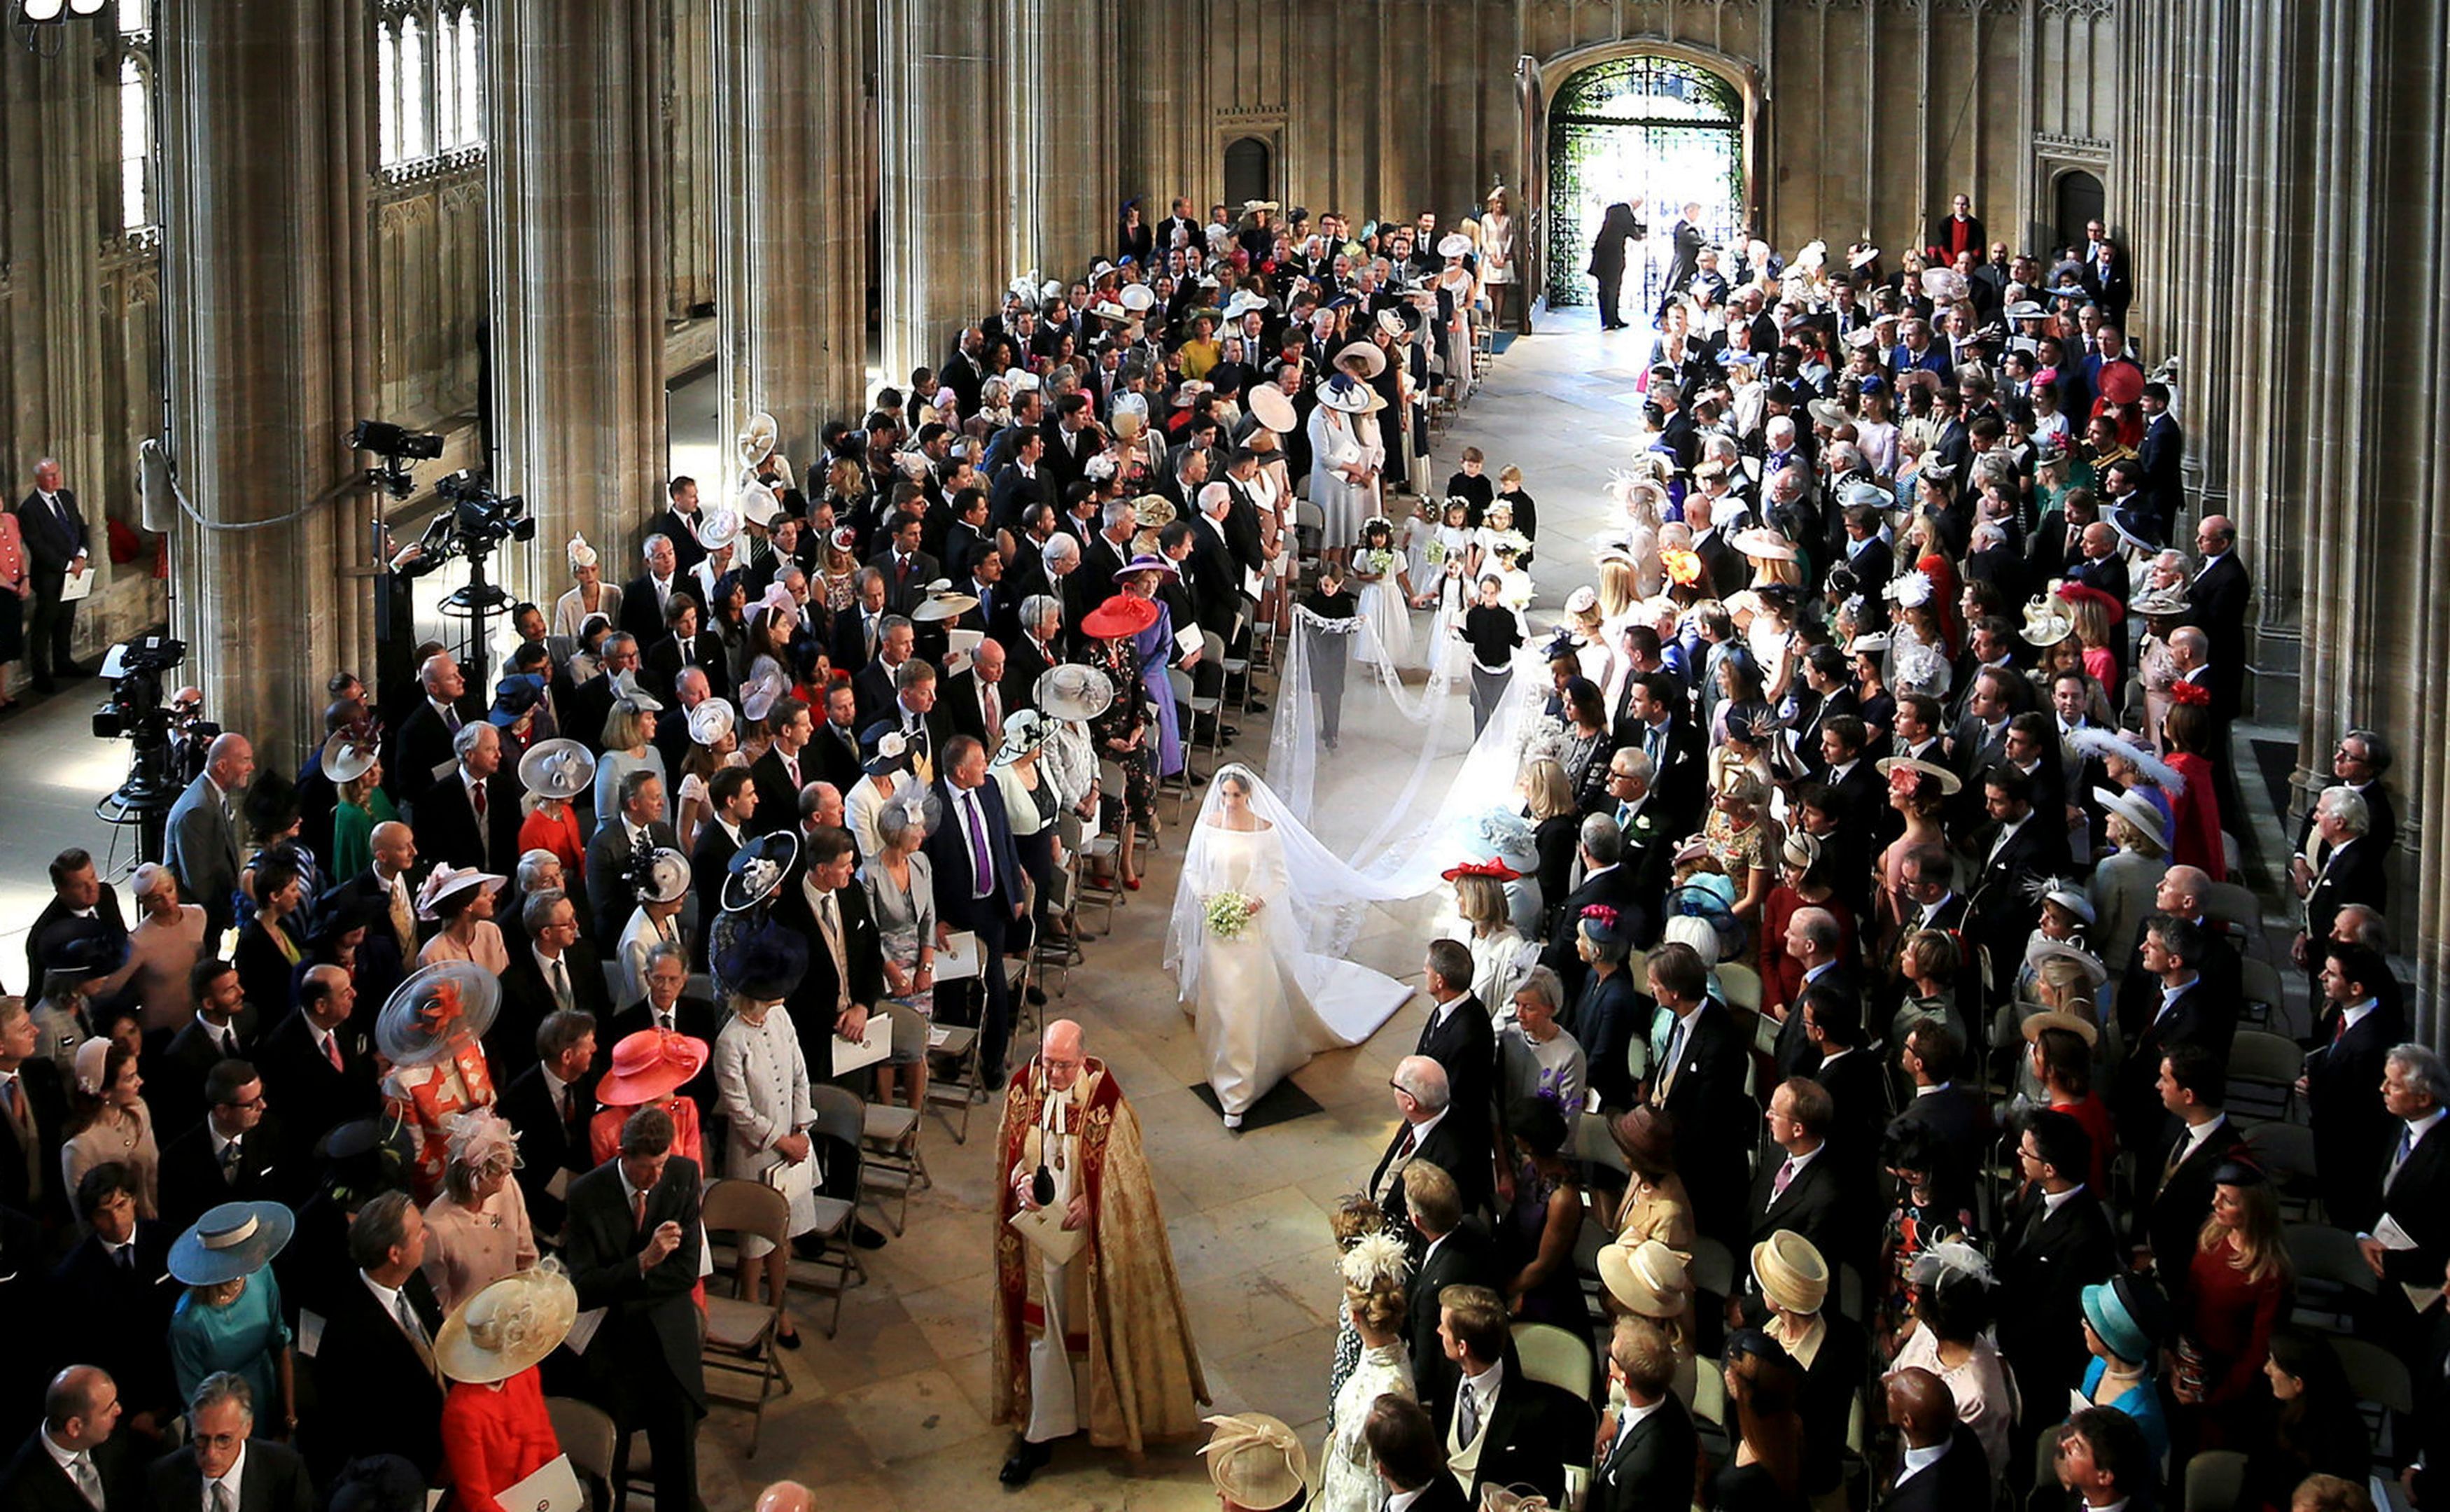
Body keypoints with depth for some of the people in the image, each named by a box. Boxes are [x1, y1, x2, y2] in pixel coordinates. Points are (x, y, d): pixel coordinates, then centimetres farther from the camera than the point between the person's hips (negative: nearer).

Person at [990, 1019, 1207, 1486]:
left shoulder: (1104, 1099, -18)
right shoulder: (1024, 1088, -8)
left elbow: (1122, 1168, -9)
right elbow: (1009, 1150, 4)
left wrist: (1087, 1204, -21)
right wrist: (1021, 1181, -16)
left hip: (1089, 1231, -2)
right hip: (1039, 1226, 3)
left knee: (1092, 1320, 13)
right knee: (1041, 1326, 8)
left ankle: (1097, 1410, 36)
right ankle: (1040, 1433, 15)